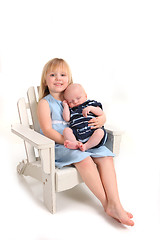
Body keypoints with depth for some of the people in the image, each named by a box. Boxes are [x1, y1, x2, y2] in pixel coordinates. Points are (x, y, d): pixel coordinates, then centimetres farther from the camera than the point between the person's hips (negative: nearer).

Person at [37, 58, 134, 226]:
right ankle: (106, 204, -21)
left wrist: (101, 120, -8)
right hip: (57, 146, -5)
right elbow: (47, 130, -11)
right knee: (84, 159, -32)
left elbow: (100, 114, 18)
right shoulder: (45, 103, 1)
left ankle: (115, 204, -26)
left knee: (105, 156, -20)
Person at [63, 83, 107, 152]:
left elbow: (100, 113, 8)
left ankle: (86, 146, -42)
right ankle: (76, 144, -45)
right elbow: (66, 118, 7)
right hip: (76, 133, 2)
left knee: (100, 132, -31)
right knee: (66, 130, -23)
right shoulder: (71, 109, 26)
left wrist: (90, 108, -6)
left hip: (92, 131, -1)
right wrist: (65, 106, 15)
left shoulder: (91, 103, 20)